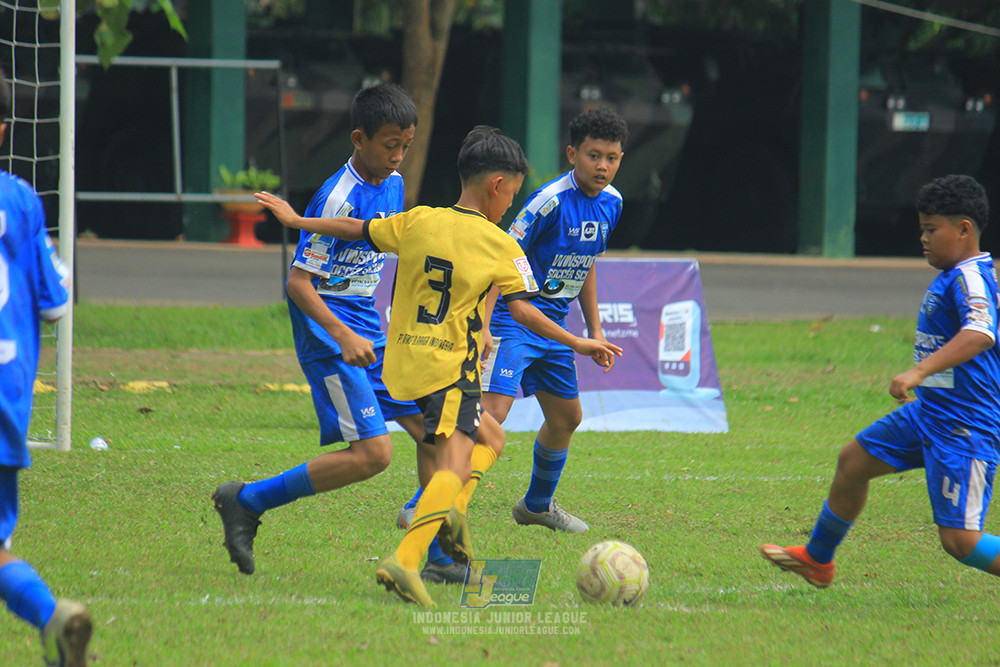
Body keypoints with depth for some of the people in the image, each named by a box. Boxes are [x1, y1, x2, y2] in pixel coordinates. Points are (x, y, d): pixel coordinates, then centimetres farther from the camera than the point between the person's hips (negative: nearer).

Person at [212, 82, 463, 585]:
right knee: (372, 453, -15)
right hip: (329, 335, -8)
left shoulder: (392, 185, 7)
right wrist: (343, 336, -30)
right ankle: (246, 501, -5)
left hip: (370, 336, 8)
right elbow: (298, 282, -20)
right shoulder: (339, 197, -19)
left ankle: (440, 560, 7)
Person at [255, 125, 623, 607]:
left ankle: (452, 513, 0)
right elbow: (522, 310, -5)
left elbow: (356, 229, 16)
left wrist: (296, 221, 29)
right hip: (451, 368, -7)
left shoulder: (417, 222, 8)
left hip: (403, 365, 7)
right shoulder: (501, 247, -4)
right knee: (455, 464, -16)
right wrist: (578, 344, 4)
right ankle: (405, 560, -36)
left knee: (489, 437, 24)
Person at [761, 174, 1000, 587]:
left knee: (958, 538, -14)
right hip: (928, 413, 11)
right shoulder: (954, 277, 11)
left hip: (964, 429, -11)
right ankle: (816, 560, 41)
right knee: (854, 461, 21)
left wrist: (919, 371, -47)